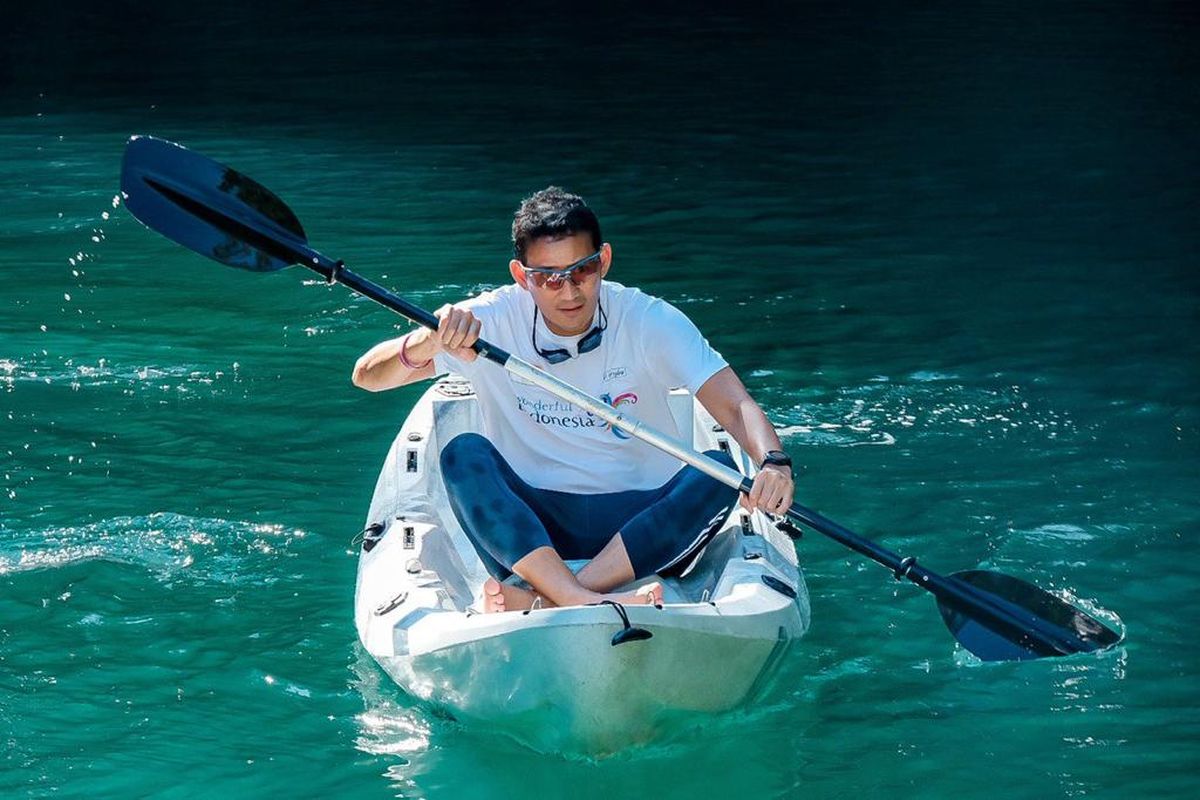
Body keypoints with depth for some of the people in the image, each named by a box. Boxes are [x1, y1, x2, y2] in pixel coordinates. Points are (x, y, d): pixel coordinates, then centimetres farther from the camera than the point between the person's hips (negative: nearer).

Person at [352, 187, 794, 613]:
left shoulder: (650, 323, -7)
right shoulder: (491, 324, -5)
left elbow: (735, 407, -17)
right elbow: (367, 376, -11)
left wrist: (773, 463, -38)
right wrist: (428, 343, -33)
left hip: (643, 534, 0)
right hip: (527, 527, 0)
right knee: (463, 453, -26)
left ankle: (540, 602, -38)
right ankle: (585, 601, -46)